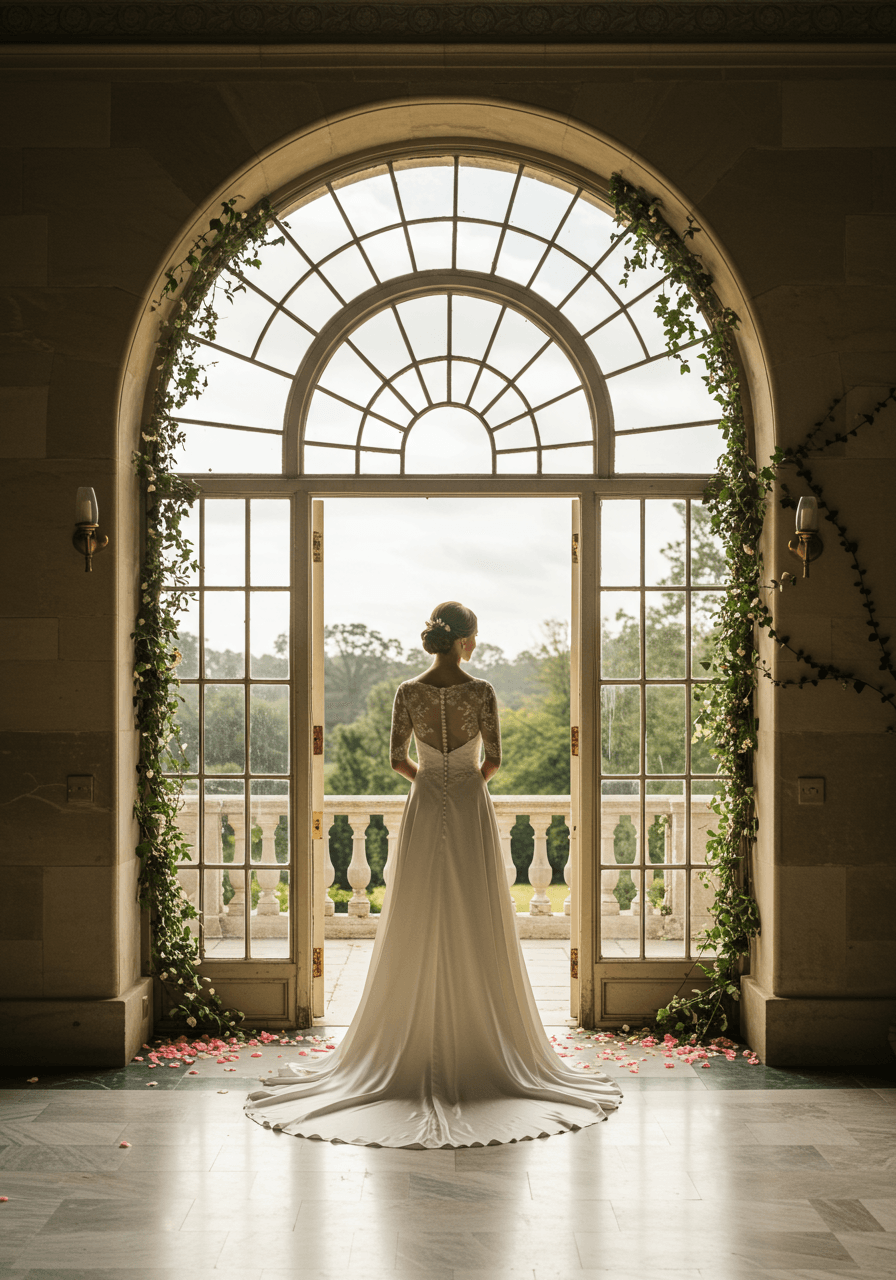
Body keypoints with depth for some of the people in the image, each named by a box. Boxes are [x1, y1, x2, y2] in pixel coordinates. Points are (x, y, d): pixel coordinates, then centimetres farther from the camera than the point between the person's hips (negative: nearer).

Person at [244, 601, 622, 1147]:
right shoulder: (481, 691, -9)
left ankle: (415, 1051, 10)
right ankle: (481, 1050, 8)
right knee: (476, 932, 4)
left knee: (418, 932, 7)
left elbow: (398, 759, 1)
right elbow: (494, 757, -7)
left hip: (424, 814, 2)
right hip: (472, 814, -2)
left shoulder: (408, 692, -2)